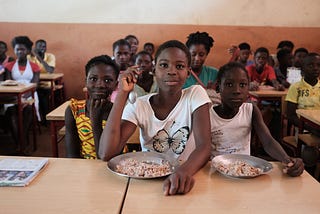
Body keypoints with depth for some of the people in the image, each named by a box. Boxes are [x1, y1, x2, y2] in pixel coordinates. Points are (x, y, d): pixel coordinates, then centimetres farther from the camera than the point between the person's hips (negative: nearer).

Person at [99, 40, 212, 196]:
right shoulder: (138, 106, -5)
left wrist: (184, 171, -39)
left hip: (185, 176, 0)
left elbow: (204, 146, -17)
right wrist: (122, 93, -18)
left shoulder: (196, 95, -6)